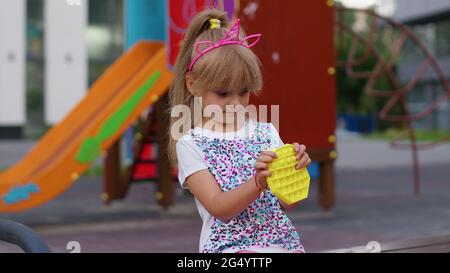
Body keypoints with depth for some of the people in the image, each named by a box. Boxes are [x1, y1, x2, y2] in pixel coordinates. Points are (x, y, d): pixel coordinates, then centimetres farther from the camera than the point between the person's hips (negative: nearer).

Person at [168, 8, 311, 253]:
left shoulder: (266, 132, 9)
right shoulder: (190, 145, 0)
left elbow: (286, 203, 8)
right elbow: (219, 208, -8)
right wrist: (258, 183, -24)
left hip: (282, 240, 4)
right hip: (229, 245, -4)